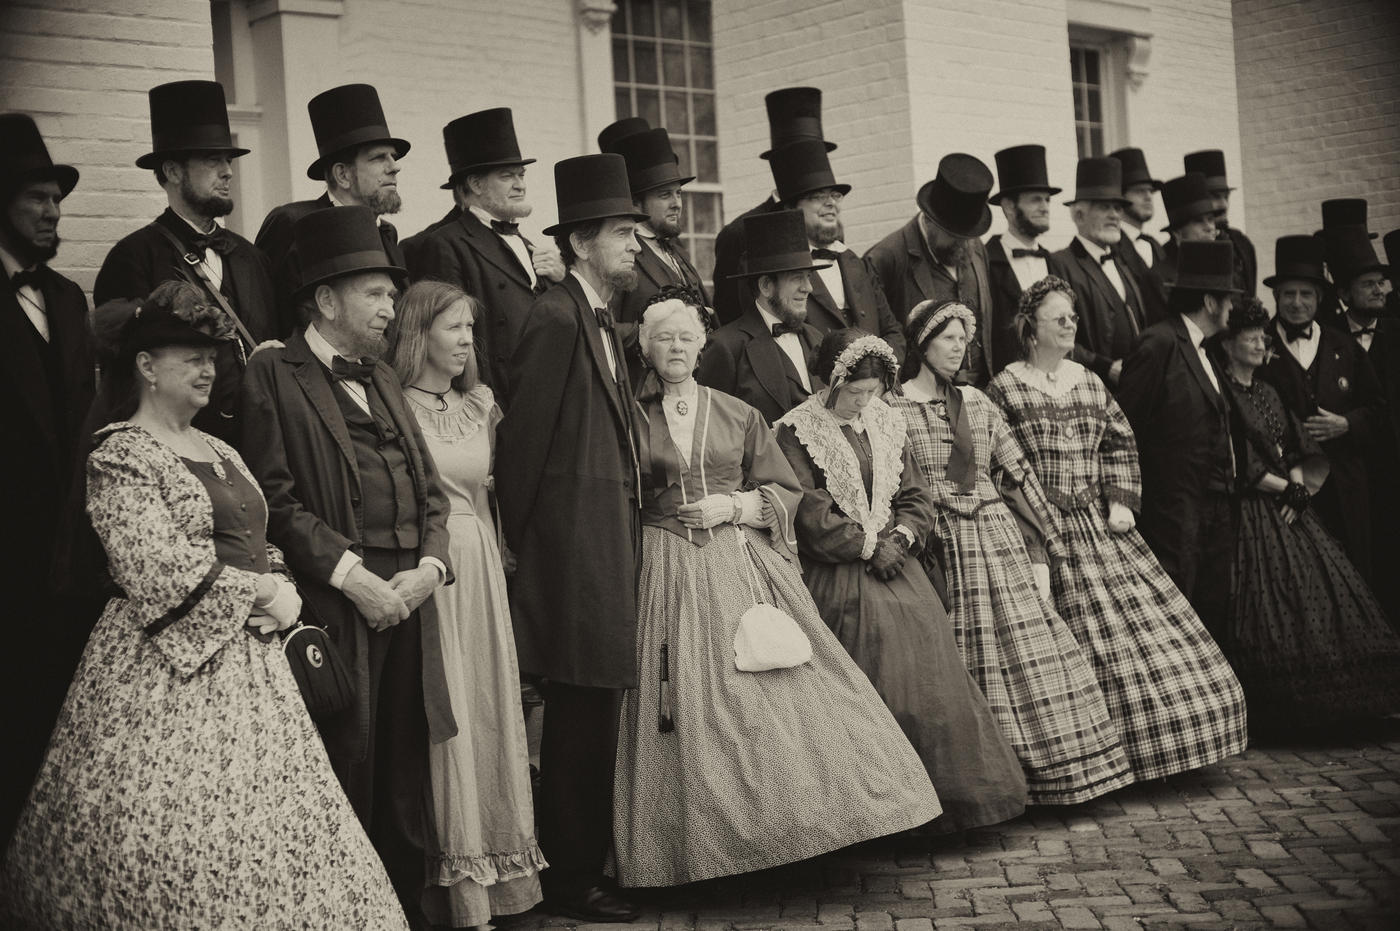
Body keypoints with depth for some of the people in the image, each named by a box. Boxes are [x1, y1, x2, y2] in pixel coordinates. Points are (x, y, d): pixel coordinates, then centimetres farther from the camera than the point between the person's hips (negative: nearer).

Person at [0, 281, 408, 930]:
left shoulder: (219, 452, 16)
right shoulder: (120, 456, -8)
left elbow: (258, 545, 20)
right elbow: (157, 570, -18)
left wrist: (283, 592, -1)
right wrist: (258, 592, -12)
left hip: (246, 661, 8)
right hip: (168, 670, -7)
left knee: (262, 832, 6)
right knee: (178, 852, -4)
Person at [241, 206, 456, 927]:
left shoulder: (381, 378, 20)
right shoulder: (273, 376, -2)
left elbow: (429, 487, 18)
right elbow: (276, 501, -11)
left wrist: (429, 567, 1)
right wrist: (353, 576, -15)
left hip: (406, 601, 7)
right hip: (332, 610, -6)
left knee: (406, 780, 10)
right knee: (345, 779, -3)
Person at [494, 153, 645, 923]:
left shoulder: (601, 319, 17)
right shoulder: (556, 320, -13)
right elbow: (524, 437, -14)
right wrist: (522, 539, -9)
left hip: (609, 537, 9)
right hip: (574, 544, -9)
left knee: (595, 711, 14)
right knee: (579, 713, -3)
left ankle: (589, 861, 24)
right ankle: (569, 880, 8)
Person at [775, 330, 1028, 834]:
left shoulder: (886, 423, 12)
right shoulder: (796, 432, -5)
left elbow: (916, 496, 12)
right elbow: (809, 514, -10)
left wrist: (901, 538, -7)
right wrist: (867, 547, -11)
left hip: (894, 561, 5)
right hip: (838, 577, -5)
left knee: (929, 664, -5)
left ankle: (944, 798, 3)